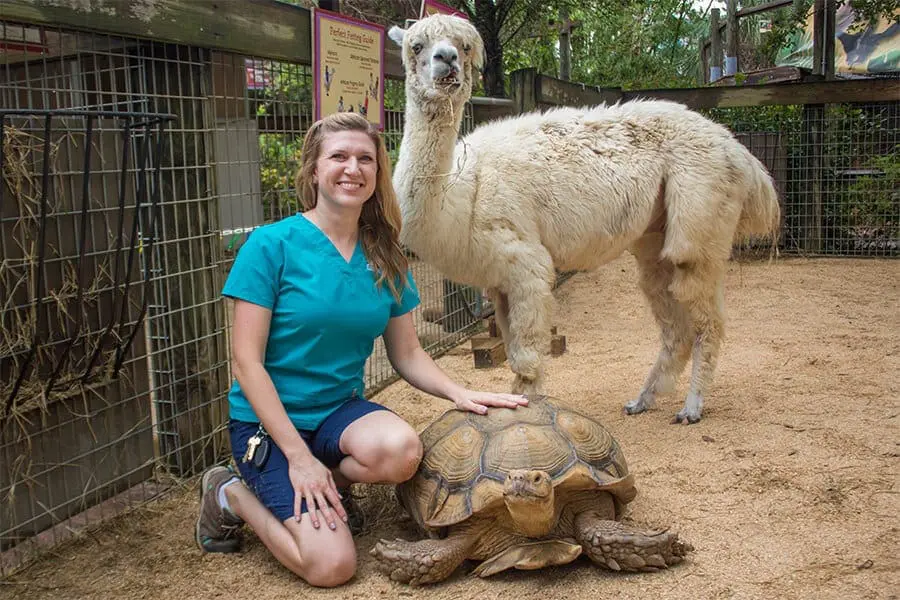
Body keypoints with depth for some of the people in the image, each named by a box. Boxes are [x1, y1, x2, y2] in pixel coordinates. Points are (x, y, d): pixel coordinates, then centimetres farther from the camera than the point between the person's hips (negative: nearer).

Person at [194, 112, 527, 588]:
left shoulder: (385, 258, 1)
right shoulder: (271, 245, -14)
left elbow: (406, 355, 6)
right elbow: (246, 361, -15)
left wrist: (458, 393, -13)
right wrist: (298, 456, -19)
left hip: (341, 409, 4)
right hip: (268, 419, -4)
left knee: (400, 450, -31)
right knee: (332, 565, -18)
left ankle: (326, 485, 3)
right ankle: (231, 495, 9)